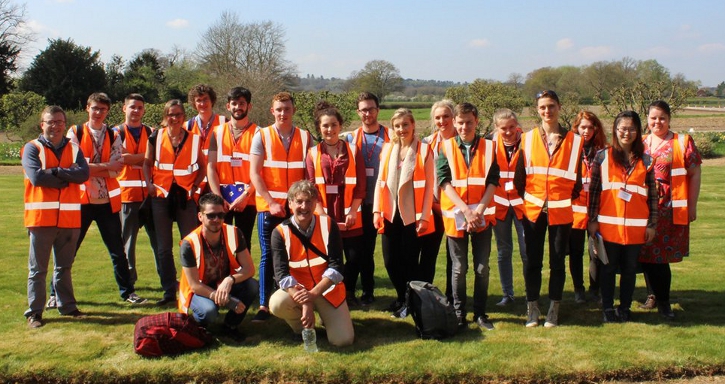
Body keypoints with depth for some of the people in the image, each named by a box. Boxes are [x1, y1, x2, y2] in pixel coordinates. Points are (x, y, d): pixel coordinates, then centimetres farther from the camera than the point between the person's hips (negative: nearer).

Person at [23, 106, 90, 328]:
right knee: (38, 268, 2)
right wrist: (68, 176, -9)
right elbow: (36, 177, -16)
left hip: (69, 216, 3)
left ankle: (66, 305, 25)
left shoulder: (73, 149, 10)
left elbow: (84, 174, -6)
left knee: (64, 266, 15)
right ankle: (34, 312, 7)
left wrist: (55, 171, -15)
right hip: (41, 216, -3)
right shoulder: (32, 148, 0)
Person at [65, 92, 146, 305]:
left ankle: (127, 291, 18)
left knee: (117, 249, 8)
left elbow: (116, 169, -5)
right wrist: (106, 166, -12)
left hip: (107, 200, 2)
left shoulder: (114, 137, 6)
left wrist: (90, 168, -13)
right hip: (81, 199, -2)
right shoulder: (75, 133, 1)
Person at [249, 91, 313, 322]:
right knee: (268, 255, 1)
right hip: (268, 206, -1)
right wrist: (271, 202, -9)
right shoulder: (262, 136, 3)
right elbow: (254, 173, -2)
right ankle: (264, 305, 6)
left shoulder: (305, 137, 6)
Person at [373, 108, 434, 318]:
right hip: (390, 214, 4)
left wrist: (424, 216, -10)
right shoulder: (387, 148, 8)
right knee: (390, 260, 6)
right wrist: (377, 210, 0)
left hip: (412, 215, -4)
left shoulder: (424, 150, -3)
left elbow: (428, 185, -6)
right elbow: (380, 180, 8)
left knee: (410, 261, 2)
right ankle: (402, 297, 29)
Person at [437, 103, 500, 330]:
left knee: (482, 267, 5)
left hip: (482, 216, 1)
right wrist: (465, 210, -16)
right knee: (459, 268, 5)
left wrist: (478, 210, -14)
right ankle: (458, 314, 15)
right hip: (455, 215, -1)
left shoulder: (488, 147, 3)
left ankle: (480, 313, 16)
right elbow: (444, 182, -7)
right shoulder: (446, 148, 1)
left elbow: (492, 182, -2)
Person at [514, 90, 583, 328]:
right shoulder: (527, 139, 3)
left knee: (558, 262, 7)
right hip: (533, 209, 1)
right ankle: (532, 308, 17)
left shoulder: (574, 141, 1)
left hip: (561, 211, -1)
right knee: (532, 261, 6)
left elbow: (578, 178, 5)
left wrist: (571, 201, 2)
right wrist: (522, 201, 2)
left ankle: (553, 310, 19)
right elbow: (519, 175, 5)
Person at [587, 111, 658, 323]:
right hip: (608, 224, -1)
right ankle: (608, 308, 17)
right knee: (608, 267, 6)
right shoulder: (603, 156, 1)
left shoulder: (645, 160, 6)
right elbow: (593, 190, 0)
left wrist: (652, 224, 2)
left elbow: (652, 194, 6)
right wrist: (592, 220, -3)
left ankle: (624, 308, 21)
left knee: (630, 269, 8)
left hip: (636, 226, 1)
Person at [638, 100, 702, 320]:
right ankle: (657, 296, 22)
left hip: (671, 210, -3)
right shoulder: (640, 144, 11)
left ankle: (662, 300, 12)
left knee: (660, 256, -2)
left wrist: (692, 205, -5)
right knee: (648, 256, 6)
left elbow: (694, 174, -1)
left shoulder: (683, 142, 0)